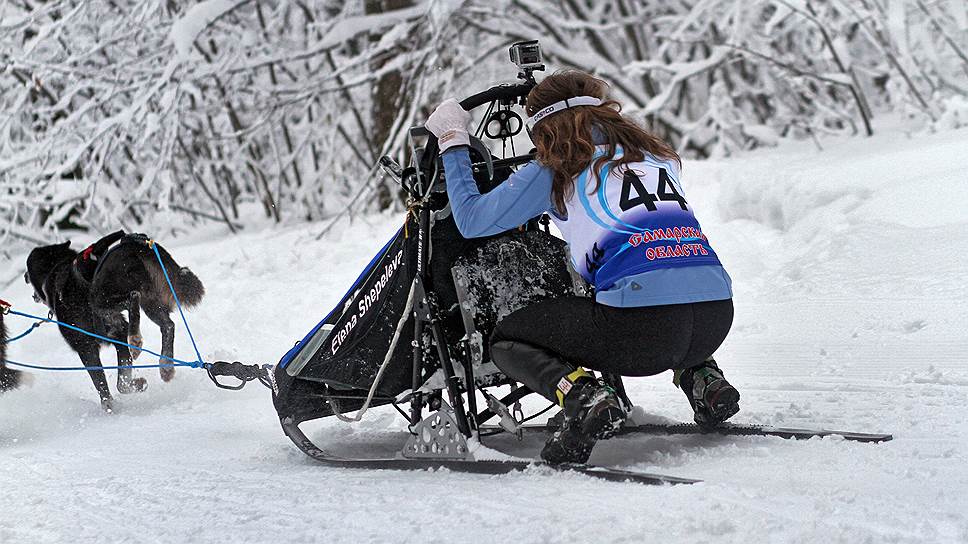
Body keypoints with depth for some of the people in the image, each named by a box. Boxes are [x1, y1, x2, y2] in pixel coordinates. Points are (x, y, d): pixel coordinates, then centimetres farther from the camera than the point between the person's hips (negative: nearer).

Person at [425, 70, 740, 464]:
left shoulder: (555, 170, 9)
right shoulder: (658, 154, 24)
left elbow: (472, 220, 15)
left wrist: (453, 143, 26)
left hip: (639, 326, -6)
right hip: (717, 314, 6)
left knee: (506, 339, 15)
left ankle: (583, 397, -10)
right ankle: (702, 377, 17)